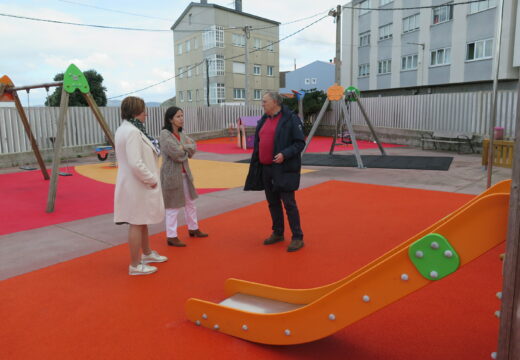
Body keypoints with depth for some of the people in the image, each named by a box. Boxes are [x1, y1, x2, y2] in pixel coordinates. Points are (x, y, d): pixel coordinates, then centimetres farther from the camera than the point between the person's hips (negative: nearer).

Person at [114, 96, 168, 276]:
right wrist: (151, 179, -16)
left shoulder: (124, 129, 10)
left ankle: (147, 253, 41)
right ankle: (135, 265, 15)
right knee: (137, 224, 2)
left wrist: (150, 178, 8)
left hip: (136, 184, 10)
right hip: (137, 185, -10)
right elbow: (136, 164, -29)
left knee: (142, 221, 23)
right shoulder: (132, 132, -22)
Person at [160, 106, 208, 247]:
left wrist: (183, 147, -15)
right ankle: (171, 237, 9)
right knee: (173, 206, -1)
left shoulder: (181, 134, 10)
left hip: (184, 173, 8)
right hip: (171, 174, -8)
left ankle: (193, 229, 34)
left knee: (190, 203, 18)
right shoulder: (165, 134, -14)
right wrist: (186, 148, -5)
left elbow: (193, 147, 1)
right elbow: (176, 153, -23)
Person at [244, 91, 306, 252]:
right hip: (265, 169, 7)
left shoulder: (290, 119, -10)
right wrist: (256, 165, 13)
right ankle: (278, 233, 29)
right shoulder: (263, 120, 13)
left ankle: (297, 237, 8)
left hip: (284, 169, -7)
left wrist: (285, 154, -24)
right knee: (272, 202, 15)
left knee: (289, 203, -3)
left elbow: (300, 142, -11)